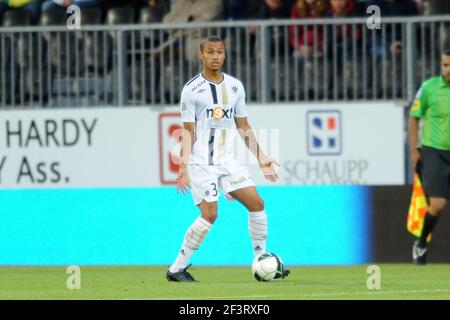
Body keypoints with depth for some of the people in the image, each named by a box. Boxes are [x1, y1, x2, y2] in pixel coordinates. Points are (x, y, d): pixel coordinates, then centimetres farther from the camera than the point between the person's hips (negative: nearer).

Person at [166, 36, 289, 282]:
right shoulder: (192, 90, -5)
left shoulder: (235, 86, 10)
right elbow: (188, 131, -5)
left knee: (257, 203, -5)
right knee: (209, 214, -15)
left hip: (227, 160, 5)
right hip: (201, 162, -5)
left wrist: (261, 157, 11)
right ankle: (176, 269, -4)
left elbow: (243, 127, 16)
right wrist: (184, 165, -15)